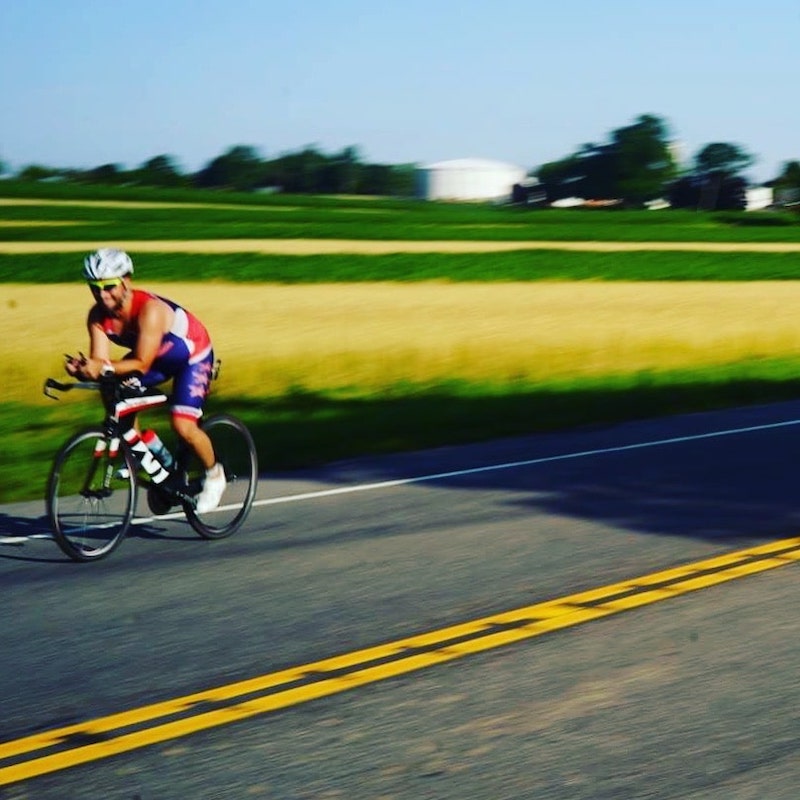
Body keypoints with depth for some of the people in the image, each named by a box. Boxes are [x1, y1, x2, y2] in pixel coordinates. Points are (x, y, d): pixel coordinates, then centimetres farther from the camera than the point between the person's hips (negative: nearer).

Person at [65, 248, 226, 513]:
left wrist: (106, 368, -55)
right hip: (159, 358, 7)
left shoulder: (150, 310, -38)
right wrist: (83, 369, -47)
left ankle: (214, 474, 8)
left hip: (193, 356, -7)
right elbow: (100, 362, -25)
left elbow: (142, 363, -40)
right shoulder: (98, 316, -19)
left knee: (183, 426, -20)